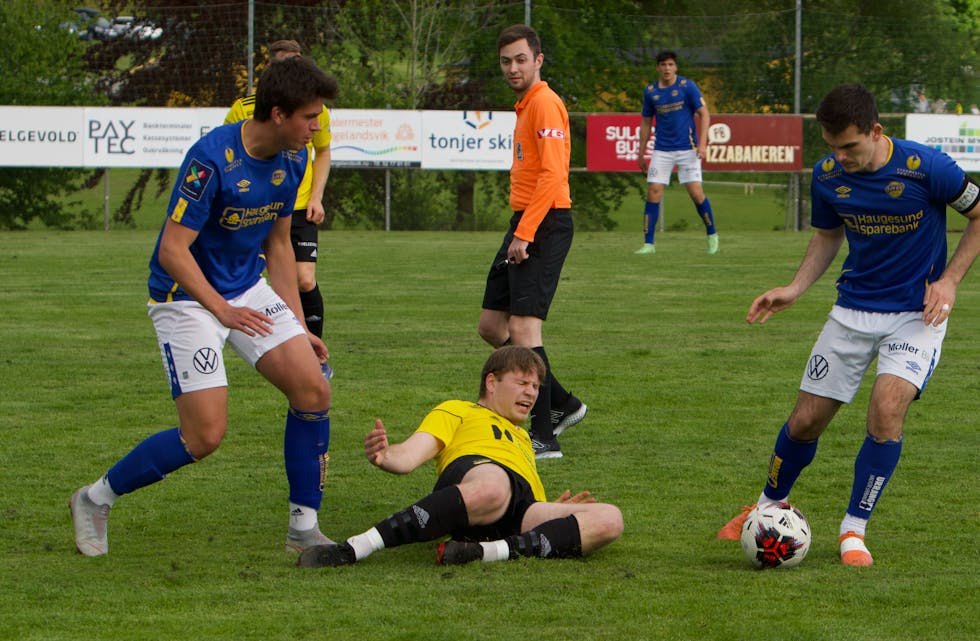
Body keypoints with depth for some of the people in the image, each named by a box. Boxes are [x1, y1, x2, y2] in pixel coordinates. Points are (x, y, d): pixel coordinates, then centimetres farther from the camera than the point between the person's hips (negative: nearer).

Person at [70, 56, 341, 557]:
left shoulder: (292, 160, 0)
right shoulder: (211, 159, -25)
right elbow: (173, 249, -23)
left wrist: (298, 325, 12)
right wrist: (223, 310, -27)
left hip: (249, 289, 7)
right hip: (186, 296, -7)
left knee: (313, 390, -8)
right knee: (206, 434, -13)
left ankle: (303, 527, 4)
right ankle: (95, 500, 7)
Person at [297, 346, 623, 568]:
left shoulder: (522, 439, 47)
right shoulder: (456, 411, 29)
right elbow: (410, 455, 9)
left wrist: (557, 510, 18)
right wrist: (383, 456, -15)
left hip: (522, 511, 5)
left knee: (609, 519, -25)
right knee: (493, 487, -46)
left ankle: (486, 552, -39)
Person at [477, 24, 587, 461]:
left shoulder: (545, 103, -12)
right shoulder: (525, 105, 20)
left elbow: (552, 174, -20)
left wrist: (525, 233, -22)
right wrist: (519, 231, 17)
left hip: (544, 226, -10)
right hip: (524, 226, 10)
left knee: (522, 327, -16)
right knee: (491, 326, 12)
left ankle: (544, 438, -14)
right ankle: (562, 405, 22)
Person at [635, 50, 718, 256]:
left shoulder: (687, 86, -5)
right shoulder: (650, 91, 6)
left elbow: (704, 114, -5)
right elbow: (646, 122, 16)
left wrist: (702, 144, -17)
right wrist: (641, 154, 15)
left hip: (687, 148, -3)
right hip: (662, 150, 3)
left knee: (696, 193, -8)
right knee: (653, 192, -6)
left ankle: (712, 235, 13)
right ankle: (648, 244, -2)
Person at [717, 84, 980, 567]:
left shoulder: (925, 168, -20)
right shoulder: (828, 177, -7)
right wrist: (795, 288, -2)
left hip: (916, 312, -4)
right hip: (853, 308, 4)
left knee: (887, 408, -25)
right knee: (806, 419, 3)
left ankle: (854, 529, -8)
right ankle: (770, 505, 32)